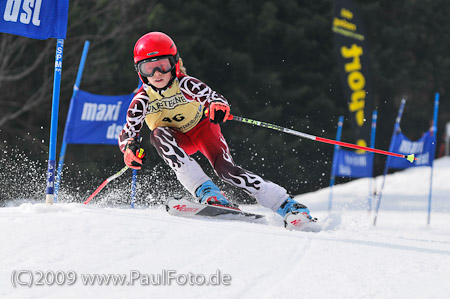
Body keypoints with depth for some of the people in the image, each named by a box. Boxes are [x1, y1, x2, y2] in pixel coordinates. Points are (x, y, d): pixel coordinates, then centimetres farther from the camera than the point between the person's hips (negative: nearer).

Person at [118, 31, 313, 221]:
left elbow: (214, 97, -32)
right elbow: (126, 133, -16)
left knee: (225, 169, -25)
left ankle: (286, 205, -25)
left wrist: (219, 105, -57)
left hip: (202, 127, -2)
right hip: (176, 141, 2)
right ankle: (205, 191, -38)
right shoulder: (142, 100, -20)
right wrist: (130, 148, -39)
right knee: (158, 134, -32)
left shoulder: (185, 85, -25)